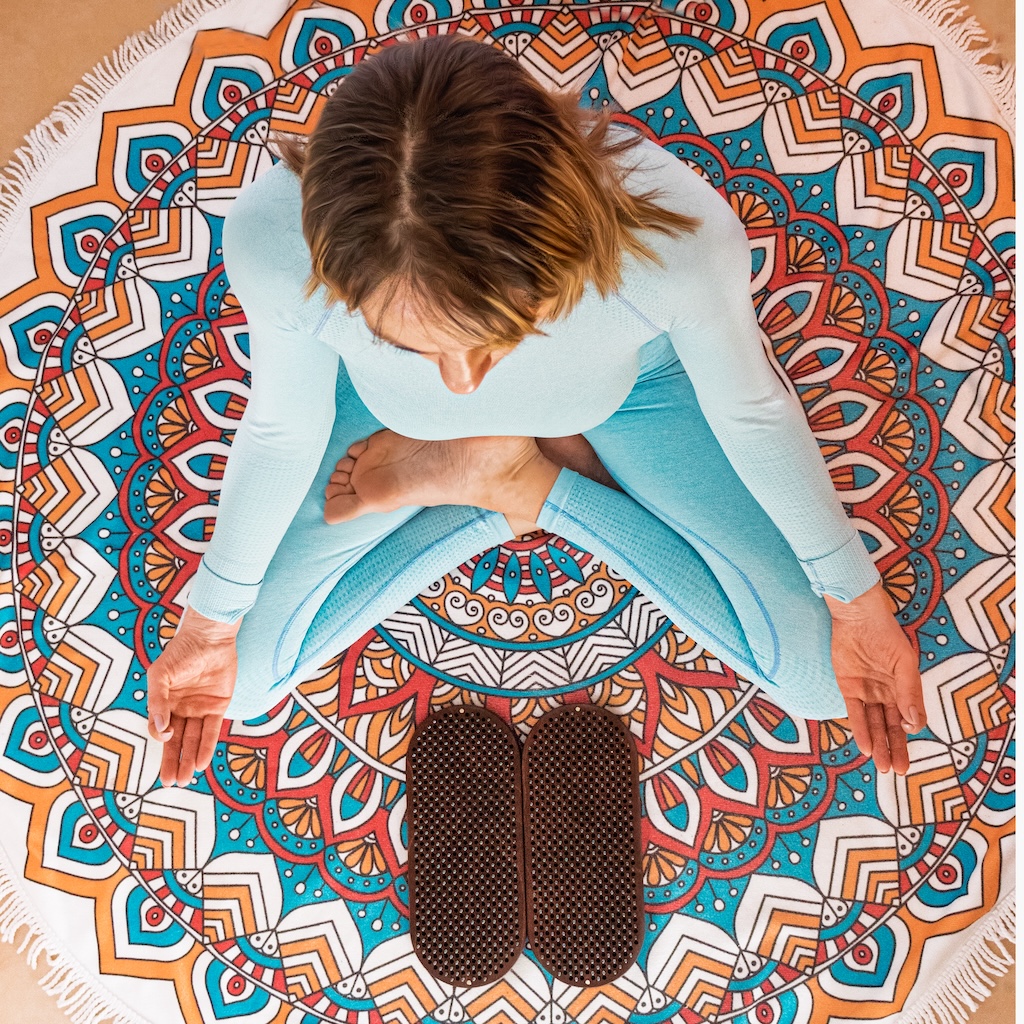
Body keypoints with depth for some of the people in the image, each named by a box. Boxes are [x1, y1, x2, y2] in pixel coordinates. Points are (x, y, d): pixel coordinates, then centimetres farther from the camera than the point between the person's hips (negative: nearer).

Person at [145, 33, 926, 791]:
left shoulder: (681, 235, -41)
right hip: (396, 405, 1)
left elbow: (749, 412, -18)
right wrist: (212, 623, 0)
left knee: (812, 668, -1)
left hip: (635, 384, 0)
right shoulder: (276, 239, -37)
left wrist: (857, 600, -4)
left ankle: (520, 476, 5)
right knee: (248, 665, 3)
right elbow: (284, 431, -15)